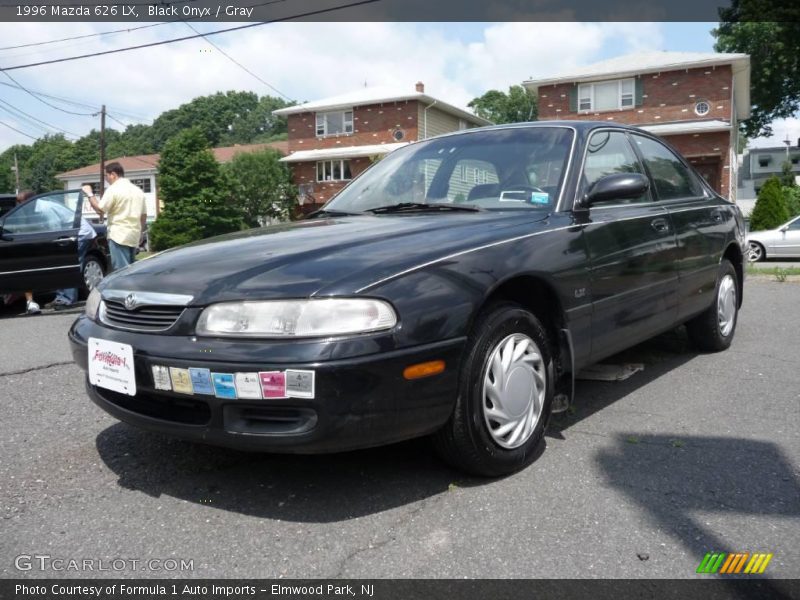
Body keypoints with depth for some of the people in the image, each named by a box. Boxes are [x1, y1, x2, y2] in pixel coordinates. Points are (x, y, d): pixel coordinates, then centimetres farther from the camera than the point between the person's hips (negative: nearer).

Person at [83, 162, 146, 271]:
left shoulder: (114, 189, -8)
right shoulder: (138, 190, 16)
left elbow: (100, 210, -10)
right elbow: (144, 215, 18)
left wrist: (90, 194, 1)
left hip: (119, 235, -8)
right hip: (134, 236, 8)